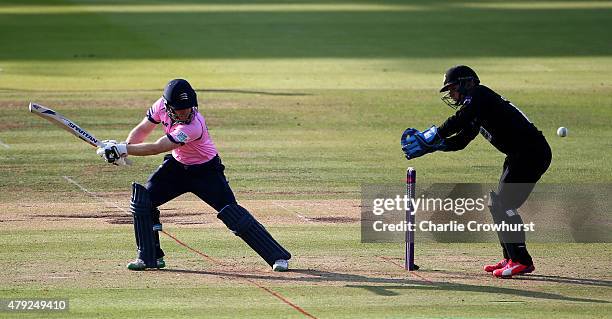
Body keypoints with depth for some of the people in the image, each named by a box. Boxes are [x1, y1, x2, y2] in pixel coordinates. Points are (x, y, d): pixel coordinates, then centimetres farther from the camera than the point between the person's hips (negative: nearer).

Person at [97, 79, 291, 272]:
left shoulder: (193, 126, -37)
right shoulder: (161, 106, -17)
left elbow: (156, 148, -36)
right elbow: (142, 130, -1)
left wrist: (123, 149, -33)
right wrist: (122, 149, -19)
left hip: (206, 171, -6)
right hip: (177, 166, 6)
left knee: (231, 212, -15)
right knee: (142, 201, -6)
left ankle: (278, 256, -9)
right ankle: (150, 257, 7)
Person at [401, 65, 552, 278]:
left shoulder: (478, 95, -8)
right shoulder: (474, 108, 22)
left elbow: (458, 121, -21)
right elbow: (460, 141, 23)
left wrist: (430, 137, -12)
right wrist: (427, 145, 13)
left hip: (531, 154, -11)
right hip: (519, 156, 11)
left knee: (502, 204, -14)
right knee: (496, 204, 14)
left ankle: (521, 261, -14)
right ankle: (510, 258, 17)